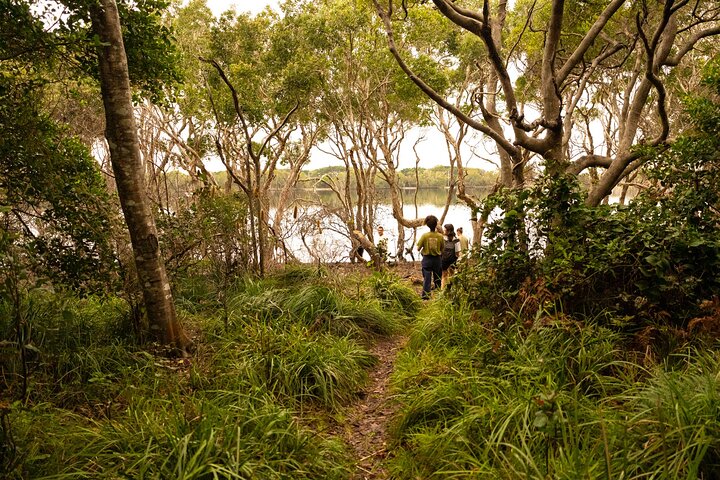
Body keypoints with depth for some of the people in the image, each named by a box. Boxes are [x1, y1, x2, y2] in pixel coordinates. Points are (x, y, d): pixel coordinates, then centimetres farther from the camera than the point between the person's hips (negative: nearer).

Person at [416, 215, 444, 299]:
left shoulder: (425, 235, -11)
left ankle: (425, 297, -1)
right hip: (437, 259, 1)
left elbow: (418, 249, -8)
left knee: (427, 279, 2)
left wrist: (422, 250, 12)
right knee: (437, 279, 14)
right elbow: (442, 250, 1)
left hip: (427, 259, -1)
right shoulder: (440, 236, -8)